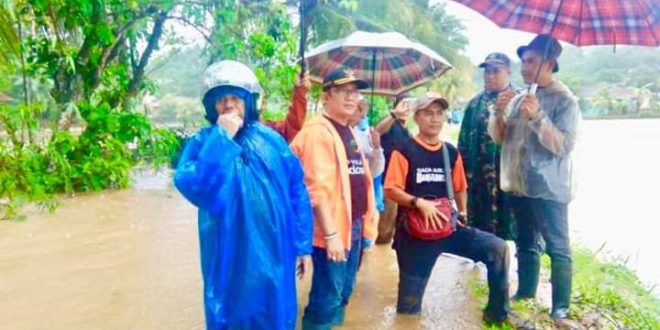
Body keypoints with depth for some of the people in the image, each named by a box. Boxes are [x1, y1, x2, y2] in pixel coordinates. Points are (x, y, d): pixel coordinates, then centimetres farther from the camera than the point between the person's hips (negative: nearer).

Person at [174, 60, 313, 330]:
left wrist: (302, 244, 6)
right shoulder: (204, 142, -5)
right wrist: (222, 137, -21)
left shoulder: (270, 139, 1)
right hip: (229, 259, -1)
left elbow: (296, 192, 5)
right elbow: (190, 186, -24)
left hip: (274, 255, 2)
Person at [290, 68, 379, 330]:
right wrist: (330, 234, -24)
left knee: (344, 290, 20)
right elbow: (318, 187, -22)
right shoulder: (317, 131, -15)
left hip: (354, 225, 9)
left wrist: (365, 221, 15)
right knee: (327, 296, 0)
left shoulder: (349, 132, 14)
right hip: (333, 229, -9)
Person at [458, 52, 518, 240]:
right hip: (480, 177, 3)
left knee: (509, 223, 2)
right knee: (481, 227, 9)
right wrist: (464, 172, 7)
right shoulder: (476, 103, 12)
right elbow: (464, 140, 11)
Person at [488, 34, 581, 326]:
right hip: (520, 185, 7)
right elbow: (498, 137, 9)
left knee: (557, 249, 1)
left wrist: (537, 117, -26)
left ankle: (560, 309, 10)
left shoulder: (565, 100, -9)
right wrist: (499, 112, -8)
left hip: (549, 189, -6)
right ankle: (525, 293, 31)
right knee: (526, 243, 17)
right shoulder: (519, 98, 10)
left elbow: (564, 145, -18)